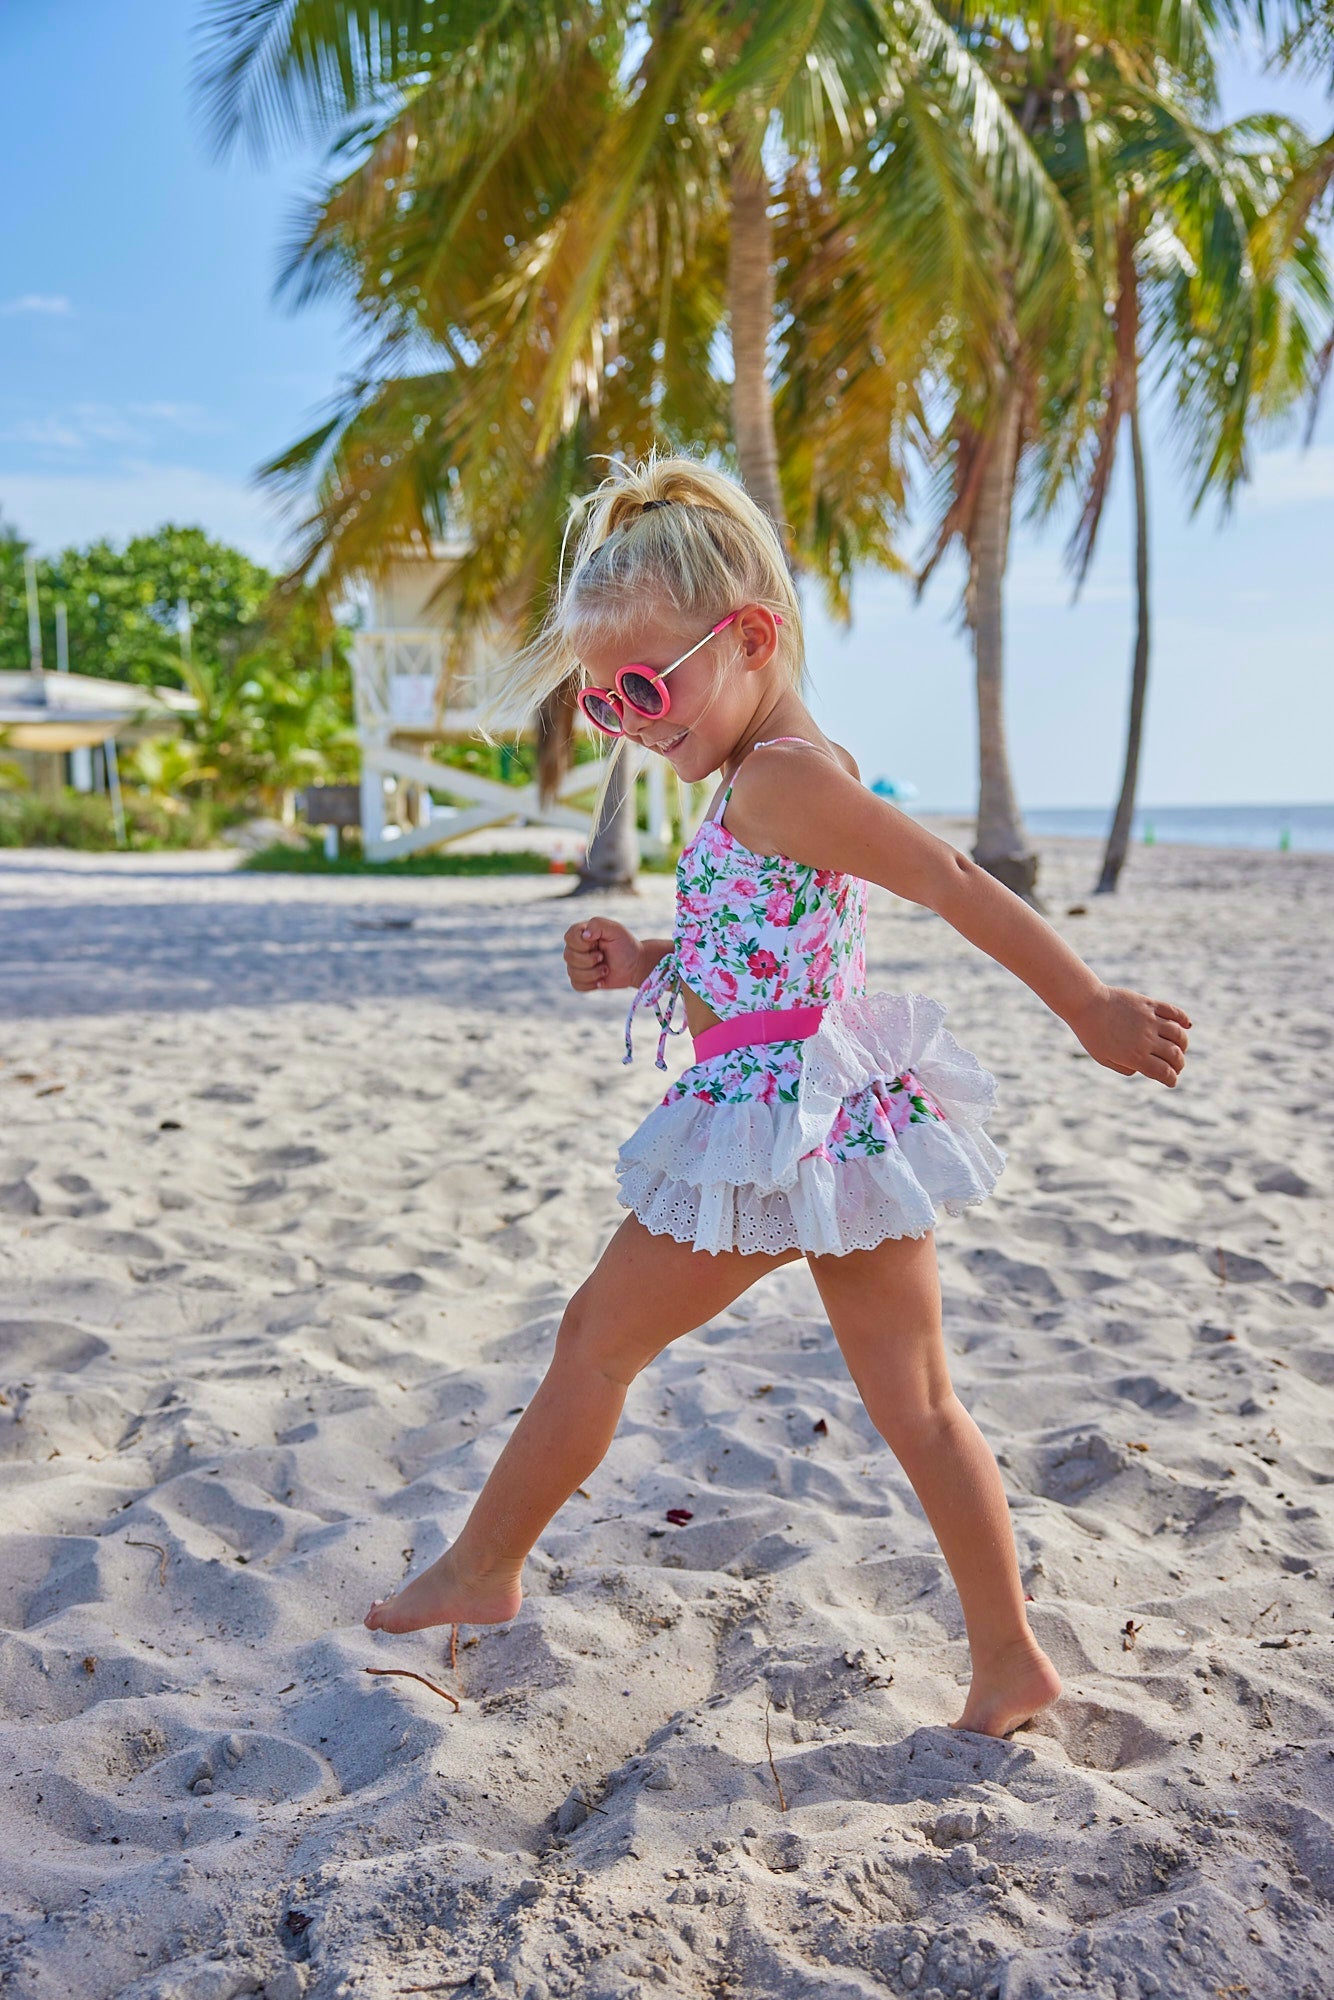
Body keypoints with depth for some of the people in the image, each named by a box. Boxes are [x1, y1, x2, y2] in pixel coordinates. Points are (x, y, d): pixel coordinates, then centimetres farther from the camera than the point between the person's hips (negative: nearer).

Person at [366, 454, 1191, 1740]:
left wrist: (1093, 1012, -16)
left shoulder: (778, 777, -16)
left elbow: (956, 885, -18)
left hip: (781, 1122, -9)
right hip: (856, 1120, 9)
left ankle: (481, 1572, 27)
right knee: (916, 1404, 12)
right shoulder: (799, 777, 14)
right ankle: (1009, 1661, 19)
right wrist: (648, 962, 6)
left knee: (599, 1337, 9)